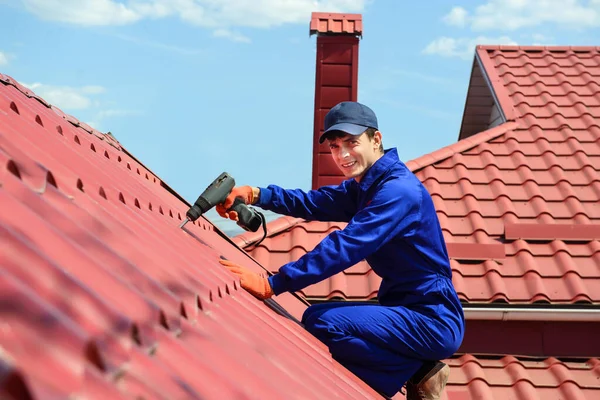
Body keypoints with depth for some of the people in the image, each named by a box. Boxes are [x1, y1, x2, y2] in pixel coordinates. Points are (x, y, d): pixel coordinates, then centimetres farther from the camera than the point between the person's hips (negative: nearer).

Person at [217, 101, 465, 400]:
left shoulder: (398, 191, -20)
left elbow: (345, 247, -29)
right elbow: (313, 203, 7)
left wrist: (271, 284, -30)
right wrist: (255, 194, -10)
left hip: (432, 321, -10)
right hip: (409, 310, 10)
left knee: (320, 322, -22)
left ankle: (418, 375, -7)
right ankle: (415, 369, 11)